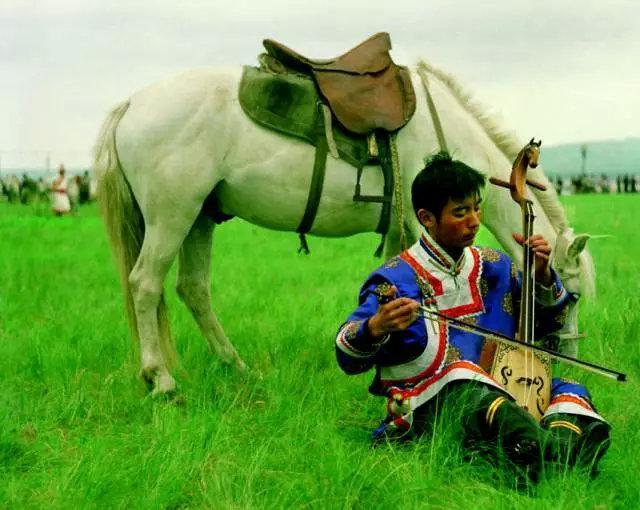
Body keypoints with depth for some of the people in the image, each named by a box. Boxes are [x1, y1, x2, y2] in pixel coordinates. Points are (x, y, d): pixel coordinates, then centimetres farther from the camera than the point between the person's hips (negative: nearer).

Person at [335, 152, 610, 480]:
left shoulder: (493, 267, 13)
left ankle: (560, 451, -44)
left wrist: (541, 275, 5)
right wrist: (376, 328, -34)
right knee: (461, 371, -34)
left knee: (567, 390, -10)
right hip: (424, 412, -6)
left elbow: (546, 325, 24)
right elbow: (348, 358, -12)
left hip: (495, 400, 7)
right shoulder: (399, 278, -4)